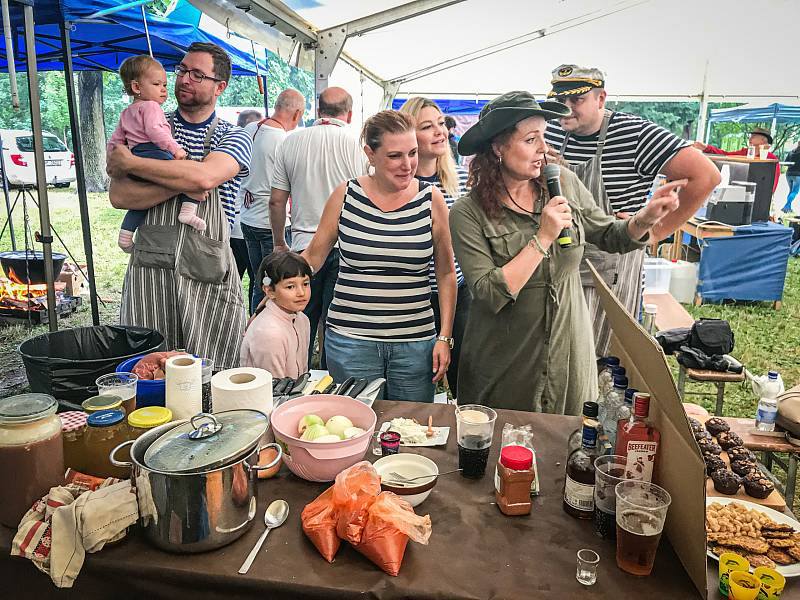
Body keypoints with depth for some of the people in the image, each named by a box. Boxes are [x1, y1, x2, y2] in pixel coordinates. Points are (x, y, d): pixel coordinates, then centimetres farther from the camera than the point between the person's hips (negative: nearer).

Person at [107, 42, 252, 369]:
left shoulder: (233, 137, 5)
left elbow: (204, 177, -19)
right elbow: (119, 196, -1)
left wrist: (129, 162, -9)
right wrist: (184, 182, -14)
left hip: (208, 273, -2)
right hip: (148, 268, 2)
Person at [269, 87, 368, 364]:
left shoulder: (291, 143, 5)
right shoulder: (356, 145, -3)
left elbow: (276, 200, 6)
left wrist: (279, 243, 18)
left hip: (304, 244, 2)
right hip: (345, 247, -2)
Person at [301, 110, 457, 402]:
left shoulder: (431, 199, -2)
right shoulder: (345, 196, -3)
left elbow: (446, 273, 5)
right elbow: (312, 257, 7)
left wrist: (445, 337, 1)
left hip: (415, 342, 1)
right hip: (350, 340, 0)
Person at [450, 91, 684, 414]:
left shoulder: (564, 183, -3)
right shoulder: (468, 214, -15)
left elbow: (609, 237, 9)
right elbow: (490, 295, -23)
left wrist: (645, 219, -11)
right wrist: (544, 237, -24)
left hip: (569, 354, 4)